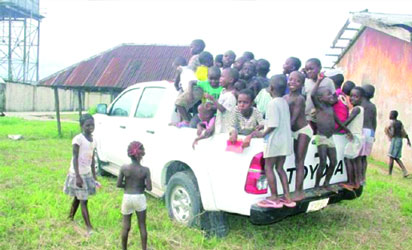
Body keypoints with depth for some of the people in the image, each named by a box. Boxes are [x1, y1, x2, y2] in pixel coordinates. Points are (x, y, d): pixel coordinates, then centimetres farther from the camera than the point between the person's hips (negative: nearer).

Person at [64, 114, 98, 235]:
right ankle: (89, 227, 0)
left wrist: (94, 175, 13)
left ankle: (71, 218, 36)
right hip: (78, 174, -7)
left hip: (87, 174, 7)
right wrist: (78, 176, -21)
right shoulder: (78, 139, -17)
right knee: (83, 200, -4)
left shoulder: (93, 140, 5)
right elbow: (75, 158, -17)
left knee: (78, 197, 19)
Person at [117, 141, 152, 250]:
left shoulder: (124, 168, -8)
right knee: (142, 226, 12)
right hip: (140, 198, -1)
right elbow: (149, 188, -12)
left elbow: (118, 184, -4)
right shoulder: (145, 170, -12)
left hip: (127, 198, 1)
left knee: (126, 226, 13)